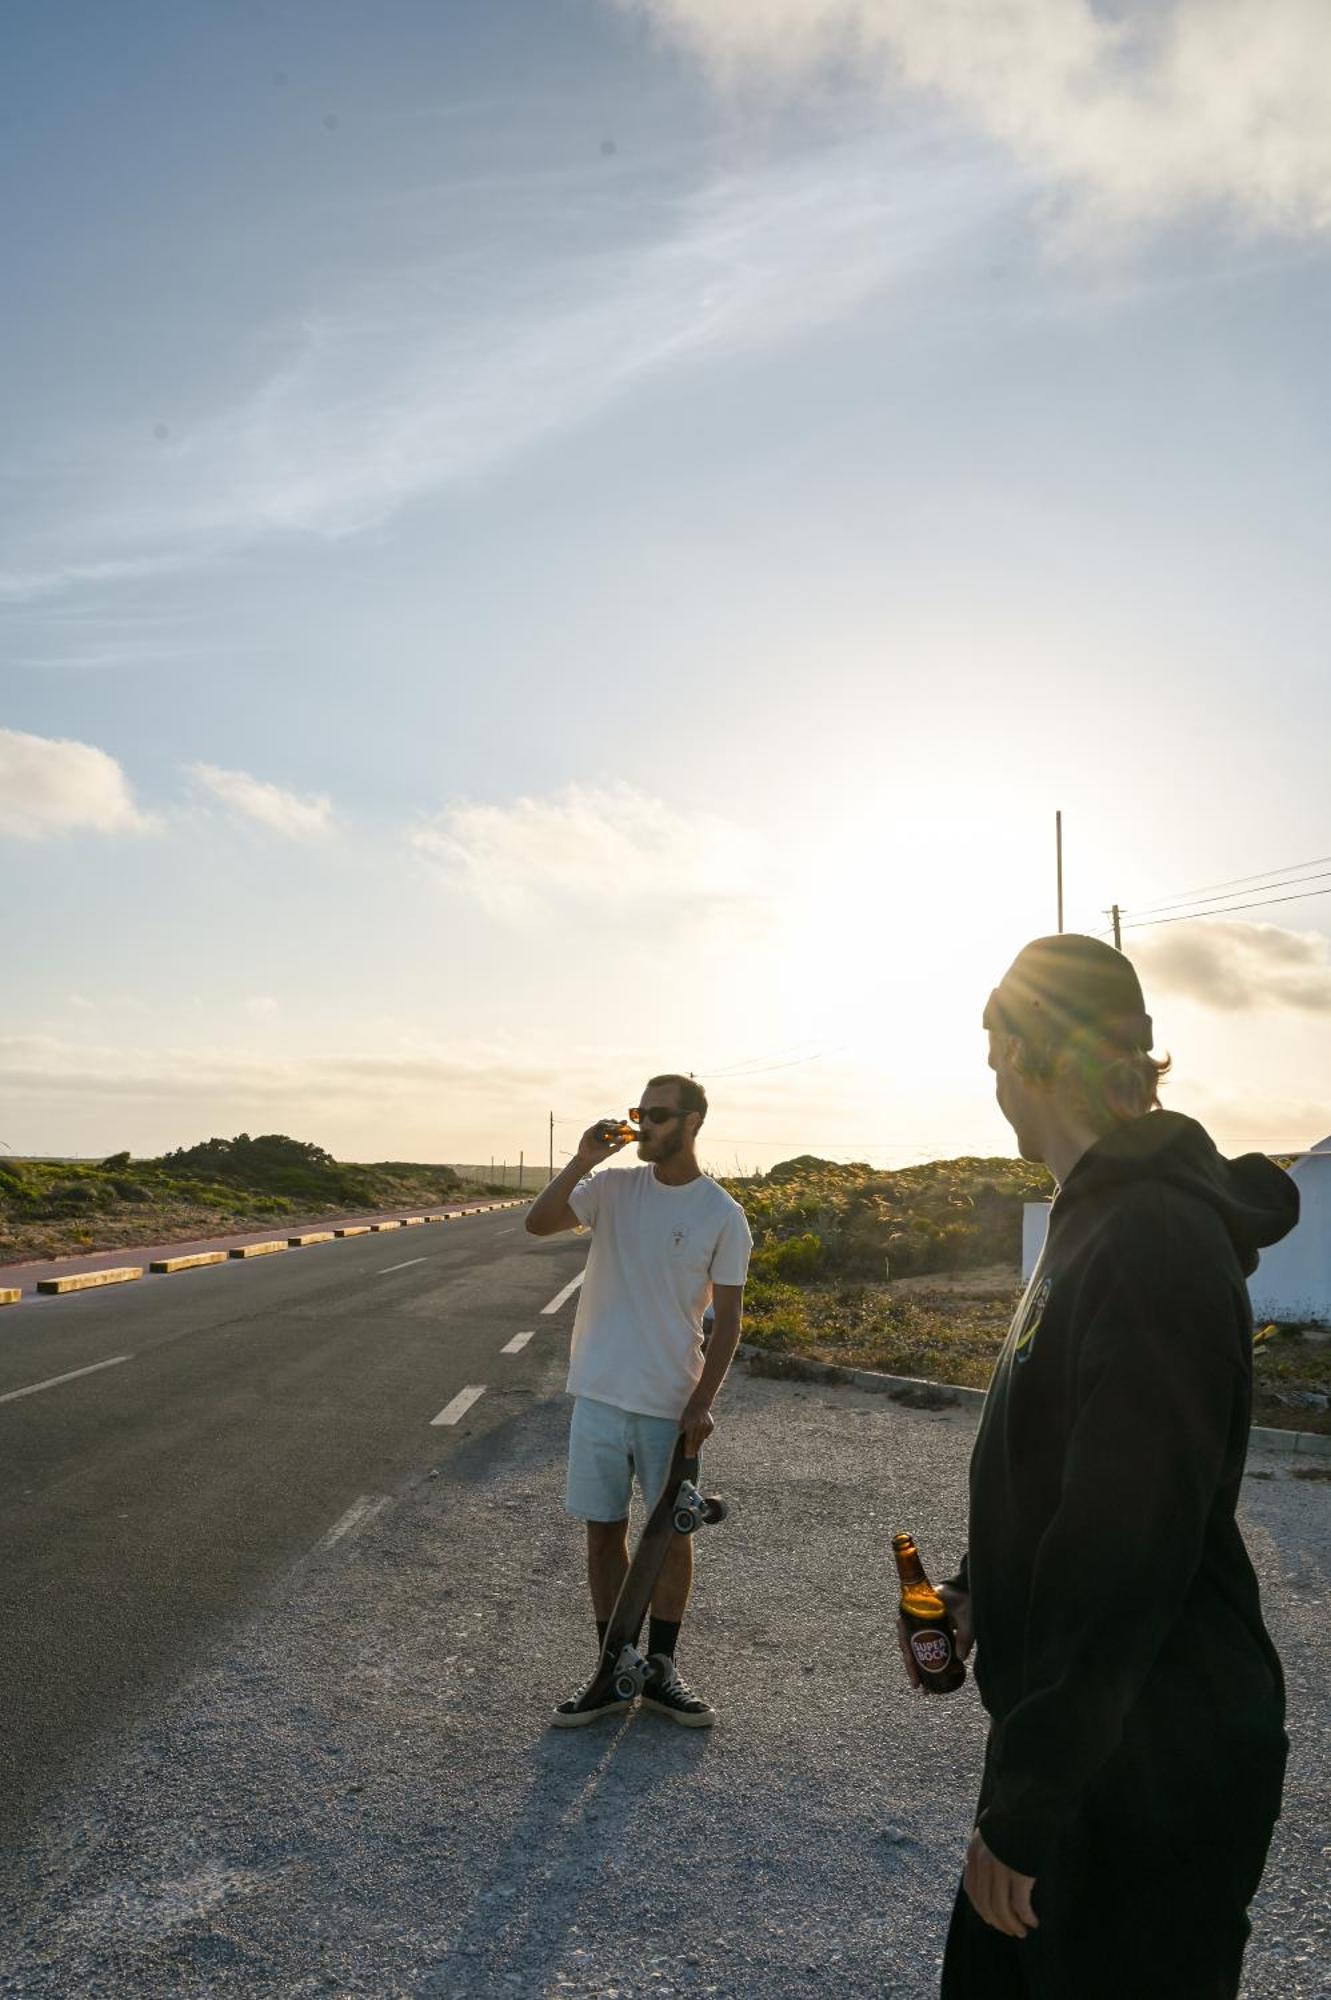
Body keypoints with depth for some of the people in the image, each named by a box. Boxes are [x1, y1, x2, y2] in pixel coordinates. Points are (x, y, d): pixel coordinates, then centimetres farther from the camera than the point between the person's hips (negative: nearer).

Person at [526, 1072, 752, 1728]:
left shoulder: (723, 1215, -6)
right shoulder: (612, 1188, -1)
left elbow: (727, 1317, -3)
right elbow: (538, 1223, -13)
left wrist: (703, 1401, -10)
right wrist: (583, 1159, -21)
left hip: (671, 1403, -1)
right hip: (599, 1395, 2)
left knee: (672, 1533, 9)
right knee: (604, 1530, 9)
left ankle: (660, 1668, 27)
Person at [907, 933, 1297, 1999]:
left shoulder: (1151, 1241, -26)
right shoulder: (1101, 1218, 7)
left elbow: (1125, 1548, -28)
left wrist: (1025, 1804, -23)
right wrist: (981, 1589, 17)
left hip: (1148, 1777, -9)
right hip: (1083, 1740, 9)